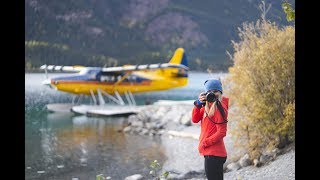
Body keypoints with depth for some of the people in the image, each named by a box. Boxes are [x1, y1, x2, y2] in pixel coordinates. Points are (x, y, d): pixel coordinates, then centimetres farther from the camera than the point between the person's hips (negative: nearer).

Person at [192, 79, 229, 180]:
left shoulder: (219, 108, -13)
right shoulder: (208, 106, 12)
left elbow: (221, 132, -18)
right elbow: (195, 119, 6)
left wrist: (205, 143, -15)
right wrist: (198, 104, -7)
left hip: (214, 153, -9)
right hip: (211, 152, 9)